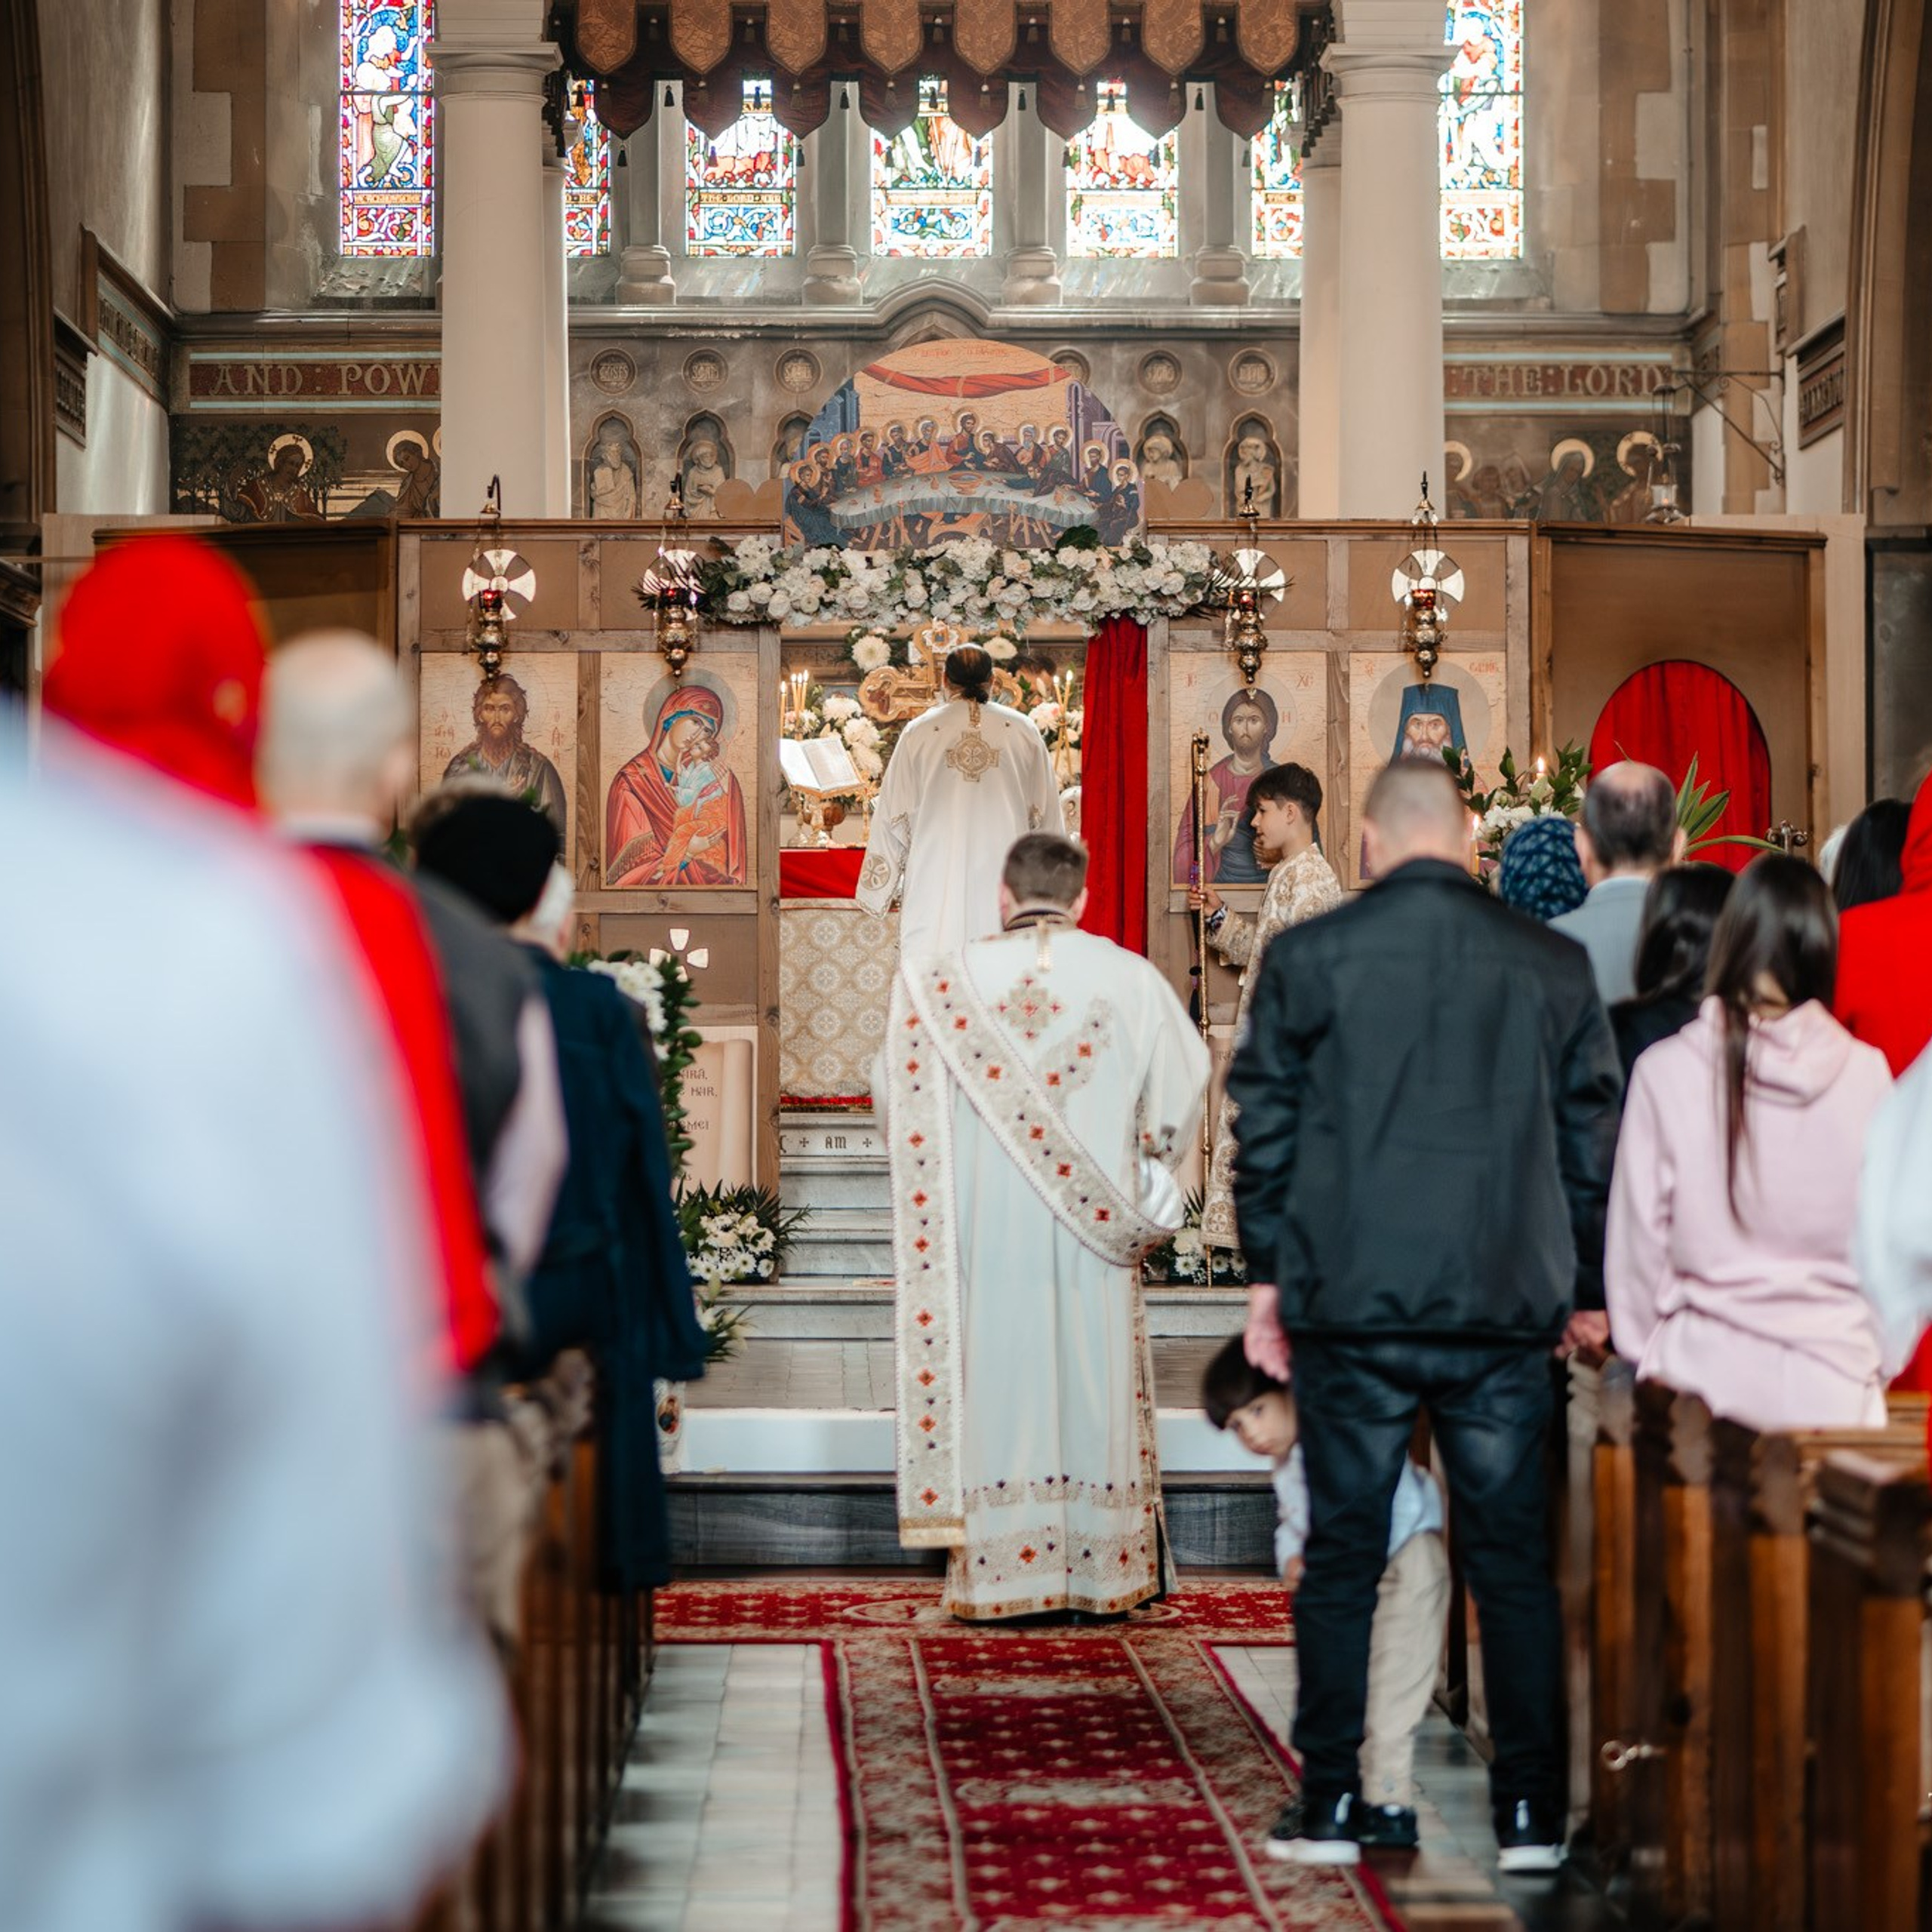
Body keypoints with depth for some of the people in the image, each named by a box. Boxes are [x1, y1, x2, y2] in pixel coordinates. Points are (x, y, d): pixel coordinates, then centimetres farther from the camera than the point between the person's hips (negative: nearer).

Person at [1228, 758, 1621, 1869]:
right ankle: (1531, 1817, 10)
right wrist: (1586, 1293, 17)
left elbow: (1264, 1126, 3)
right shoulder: (1554, 966, 3)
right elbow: (1592, 1141, 9)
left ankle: (1332, 1810, 11)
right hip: (1507, 1313, 1)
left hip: (1349, 1307, -1)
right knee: (1515, 1562, 8)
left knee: (1343, 1560, 8)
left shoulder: (1308, 958, -2)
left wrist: (1268, 1271, 13)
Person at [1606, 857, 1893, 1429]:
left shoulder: (1665, 1072, -6)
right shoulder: (1865, 1074, -3)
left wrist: (1645, 1351, 12)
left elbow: (1639, 1233, 0)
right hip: (1835, 1382, 1)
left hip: (1709, 1376, -1)